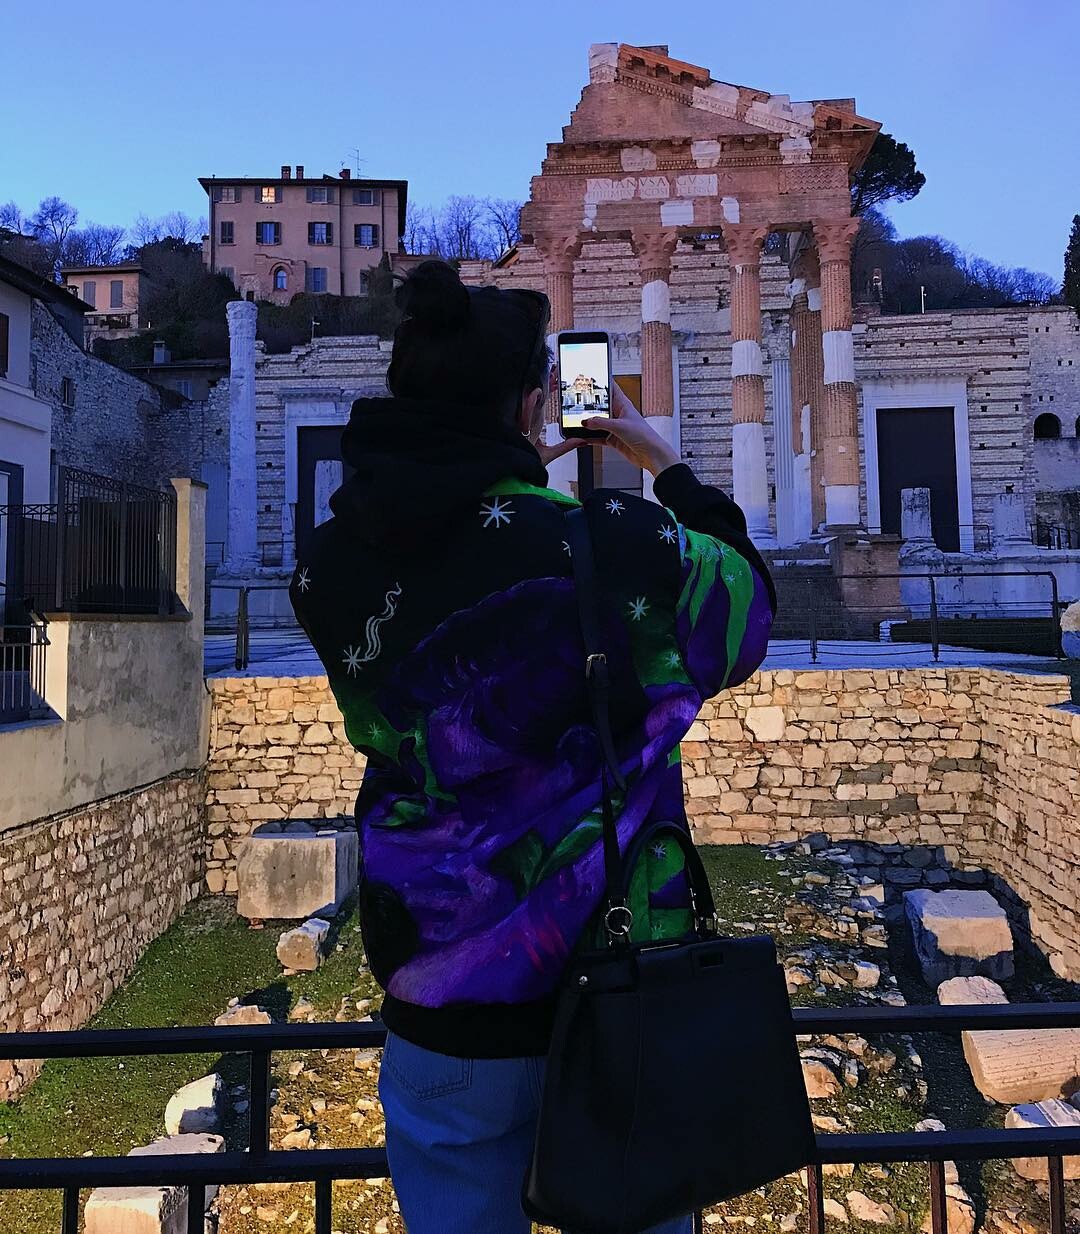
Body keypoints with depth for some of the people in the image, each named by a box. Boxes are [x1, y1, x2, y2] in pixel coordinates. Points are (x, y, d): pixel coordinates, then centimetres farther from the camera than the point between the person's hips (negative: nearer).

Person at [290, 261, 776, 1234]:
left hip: (441, 1012, 3)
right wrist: (666, 464, 8)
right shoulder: (618, 545, -21)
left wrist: (515, 478, 12)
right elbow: (749, 606, -1)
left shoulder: (332, 563, -10)